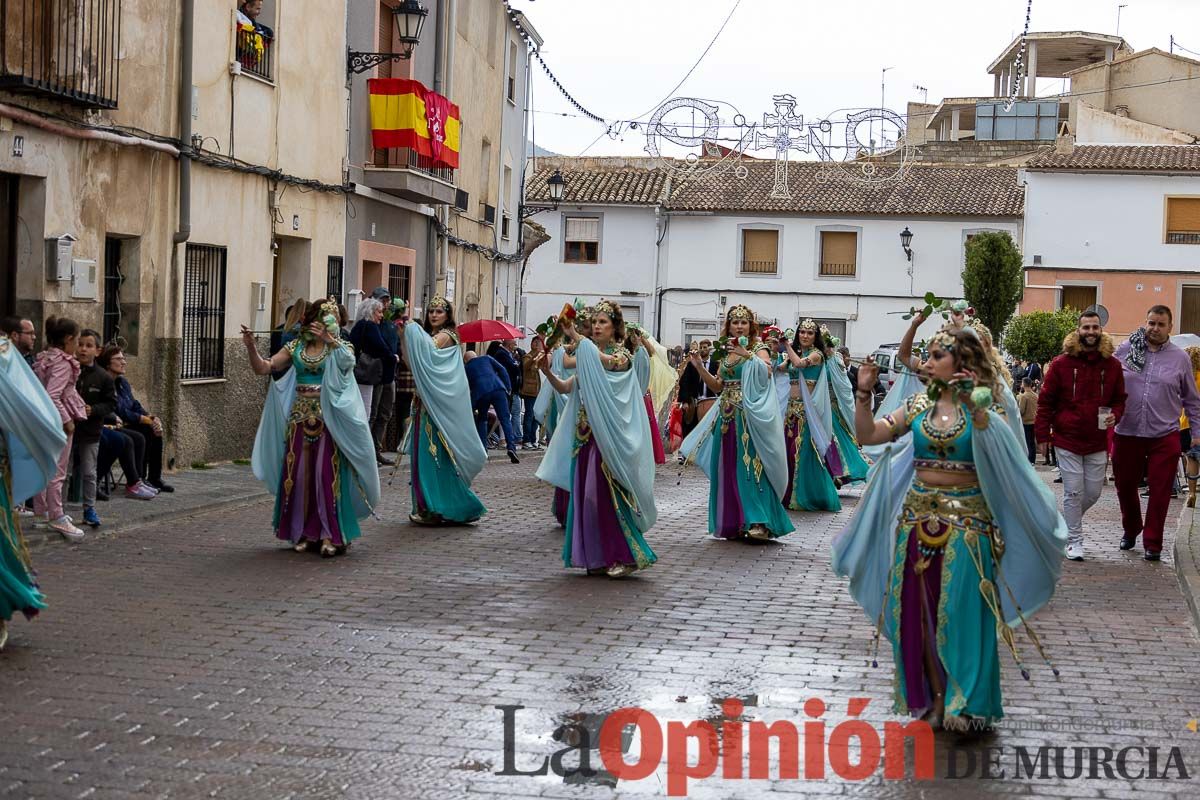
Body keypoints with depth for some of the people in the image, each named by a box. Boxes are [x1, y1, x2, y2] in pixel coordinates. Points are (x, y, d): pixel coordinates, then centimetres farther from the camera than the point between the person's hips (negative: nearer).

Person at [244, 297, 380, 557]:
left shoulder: (338, 348, 2)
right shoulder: (296, 347, 10)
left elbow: (348, 362, -22)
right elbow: (263, 368, 4)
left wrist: (330, 340, -35)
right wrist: (251, 347, -13)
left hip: (327, 419, -3)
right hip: (300, 418, 3)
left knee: (327, 474, -6)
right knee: (299, 474, 4)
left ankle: (329, 534, -2)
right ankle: (304, 532, 14)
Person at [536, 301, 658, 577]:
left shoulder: (622, 356, -2)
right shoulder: (587, 358, 17)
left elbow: (604, 361, -25)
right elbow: (565, 388, 10)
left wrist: (575, 337, -32)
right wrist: (547, 372, -8)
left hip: (609, 435, -6)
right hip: (585, 434, 6)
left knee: (603, 493, -12)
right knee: (585, 494, 3)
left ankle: (625, 555, -6)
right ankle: (598, 557, 9)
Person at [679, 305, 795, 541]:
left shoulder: (758, 349, -1)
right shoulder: (726, 353, 15)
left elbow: (767, 371, -19)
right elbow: (718, 386, 17)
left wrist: (748, 355, -26)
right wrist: (699, 367, 7)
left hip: (748, 416, -6)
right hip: (726, 416, 6)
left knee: (750, 465, -13)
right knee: (727, 468, 5)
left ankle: (759, 521, -16)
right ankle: (732, 522, 11)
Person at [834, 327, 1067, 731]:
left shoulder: (986, 406, -5)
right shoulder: (919, 404, 6)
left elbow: (998, 450, -24)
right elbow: (868, 435, 4)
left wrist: (976, 407, -34)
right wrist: (863, 393, -8)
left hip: (967, 522, -4)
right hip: (918, 517, 4)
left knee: (961, 612, -3)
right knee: (920, 611, 7)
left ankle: (964, 699, 8)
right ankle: (933, 696, 19)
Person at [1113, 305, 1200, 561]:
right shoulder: (1124, 351, 2)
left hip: (1164, 437, -1)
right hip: (1127, 434, 1)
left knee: (1159, 492, 0)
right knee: (1125, 487, 13)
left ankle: (1152, 543, 11)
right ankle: (1131, 529, 37)